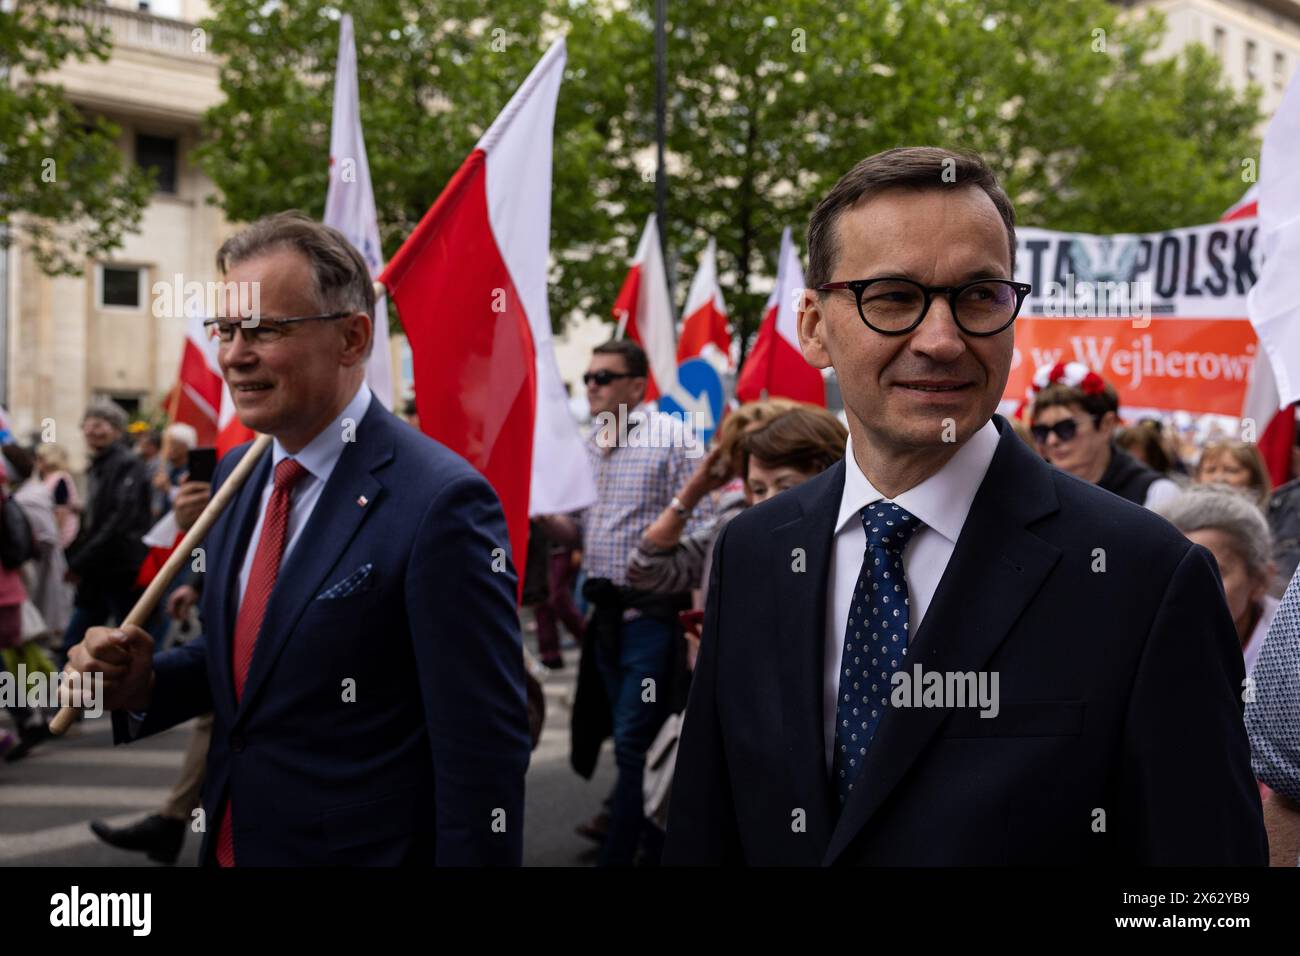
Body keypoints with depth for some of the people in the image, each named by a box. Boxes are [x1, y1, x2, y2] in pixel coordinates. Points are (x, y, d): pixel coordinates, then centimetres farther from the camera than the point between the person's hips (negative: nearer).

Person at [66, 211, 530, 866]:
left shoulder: (440, 502, -21)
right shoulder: (237, 472, 4)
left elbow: (483, 755, -21)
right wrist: (141, 685, -3)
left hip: (364, 849, -7)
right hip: (228, 841, 7)